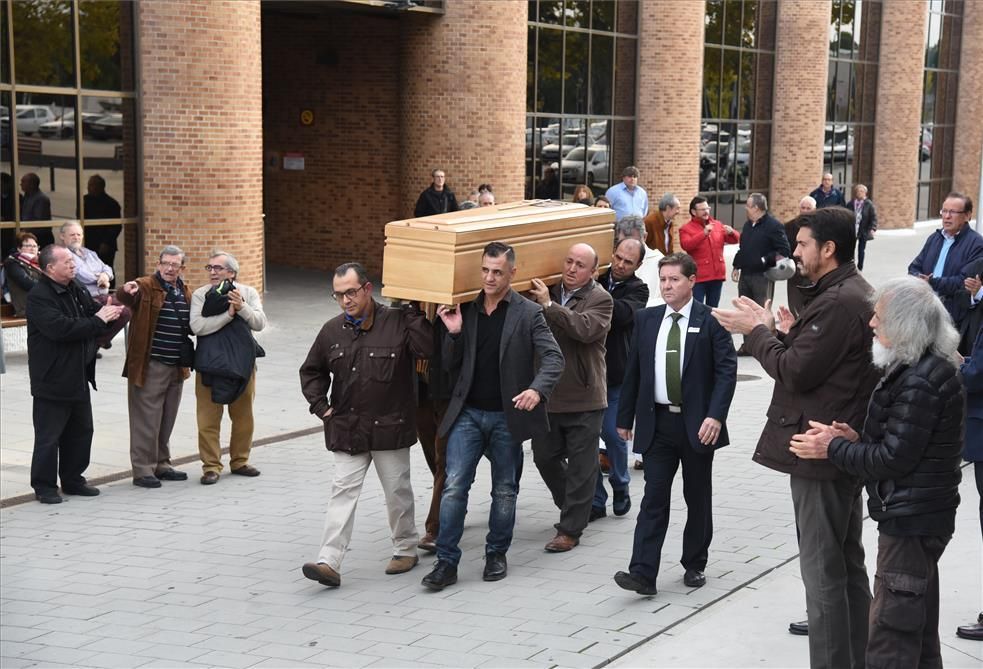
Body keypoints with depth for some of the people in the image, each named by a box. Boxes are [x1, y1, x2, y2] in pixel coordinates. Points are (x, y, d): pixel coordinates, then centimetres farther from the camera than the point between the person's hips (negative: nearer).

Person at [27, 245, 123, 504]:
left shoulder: (76, 290, 10)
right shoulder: (39, 297, -15)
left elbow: (93, 311, 22)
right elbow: (60, 328, -27)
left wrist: (108, 311, -2)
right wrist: (98, 320, -21)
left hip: (78, 376, 8)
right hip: (52, 379, -8)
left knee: (81, 431, 15)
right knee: (49, 436, 0)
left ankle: (73, 479, 27)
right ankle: (44, 485, 11)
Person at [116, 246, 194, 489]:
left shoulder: (185, 293, 13)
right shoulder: (145, 286, -7)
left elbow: (191, 325, 24)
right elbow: (123, 296, -29)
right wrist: (126, 290, -51)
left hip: (176, 367, 7)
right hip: (150, 366, -7)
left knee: (167, 420, 15)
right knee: (147, 420, -3)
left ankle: (162, 465, 26)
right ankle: (142, 470, 4)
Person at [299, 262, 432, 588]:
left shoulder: (397, 322, -9)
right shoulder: (332, 331, 4)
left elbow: (428, 348, -25)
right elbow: (311, 371, 18)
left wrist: (413, 311, -21)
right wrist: (320, 406, 7)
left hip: (389, 427, -3)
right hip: (346, 429, 3)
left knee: (397, 491, 10)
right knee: (343, 492, -2)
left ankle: (406, 549, 30)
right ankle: (329, 562, -6)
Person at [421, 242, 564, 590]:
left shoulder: (528, 313, -4)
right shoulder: (465, 310, 5)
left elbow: (553, 357, -12)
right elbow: (452, 366, 9)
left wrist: (537, 389, -30)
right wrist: (454, 333, -9)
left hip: (507, 415, -2)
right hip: (468, 413, 2)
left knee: (505, 490, 11)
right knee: (454, 486, -5)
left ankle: (497, 554, 27)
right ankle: (446, 562, 0)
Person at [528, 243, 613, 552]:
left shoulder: (600, 299, -8)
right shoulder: (546, 292, 8)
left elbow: (585, 329, -26)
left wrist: (549, 306, -24)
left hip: (583, 399, -5)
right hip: (548, 396, 6)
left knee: (581, 466, 2)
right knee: (544, 457, 15)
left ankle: (571, 530, 11)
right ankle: (572, 508, 37)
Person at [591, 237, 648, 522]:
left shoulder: (637, 290, -3)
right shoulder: (596, 281, 5)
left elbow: (623, 312, -24)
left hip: (617, 376, -2)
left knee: (613, 434, 1)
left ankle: (620, 488, 27)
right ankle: (596, 501, 12)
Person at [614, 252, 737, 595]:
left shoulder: (710, 321, -5)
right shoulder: (646, 319, 7)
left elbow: (727, 369, -9)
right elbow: (633, 370, 11)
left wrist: (716, 415, -20)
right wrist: (625, 418, 11)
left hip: (697, 423, -2)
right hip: (657, 422, 2)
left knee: (697, 498, 10)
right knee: (654, 497, -3)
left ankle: (695, 565, 25)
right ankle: (643, 573, -7)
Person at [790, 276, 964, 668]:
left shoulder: (919, 382, -22)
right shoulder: (928, 368, 12)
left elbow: (893, 459, -21)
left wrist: (834, 448, -10)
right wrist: (859, 440, 2)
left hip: (910, 521, -11)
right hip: (919, 517, 11)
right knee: (919, 635, 20)